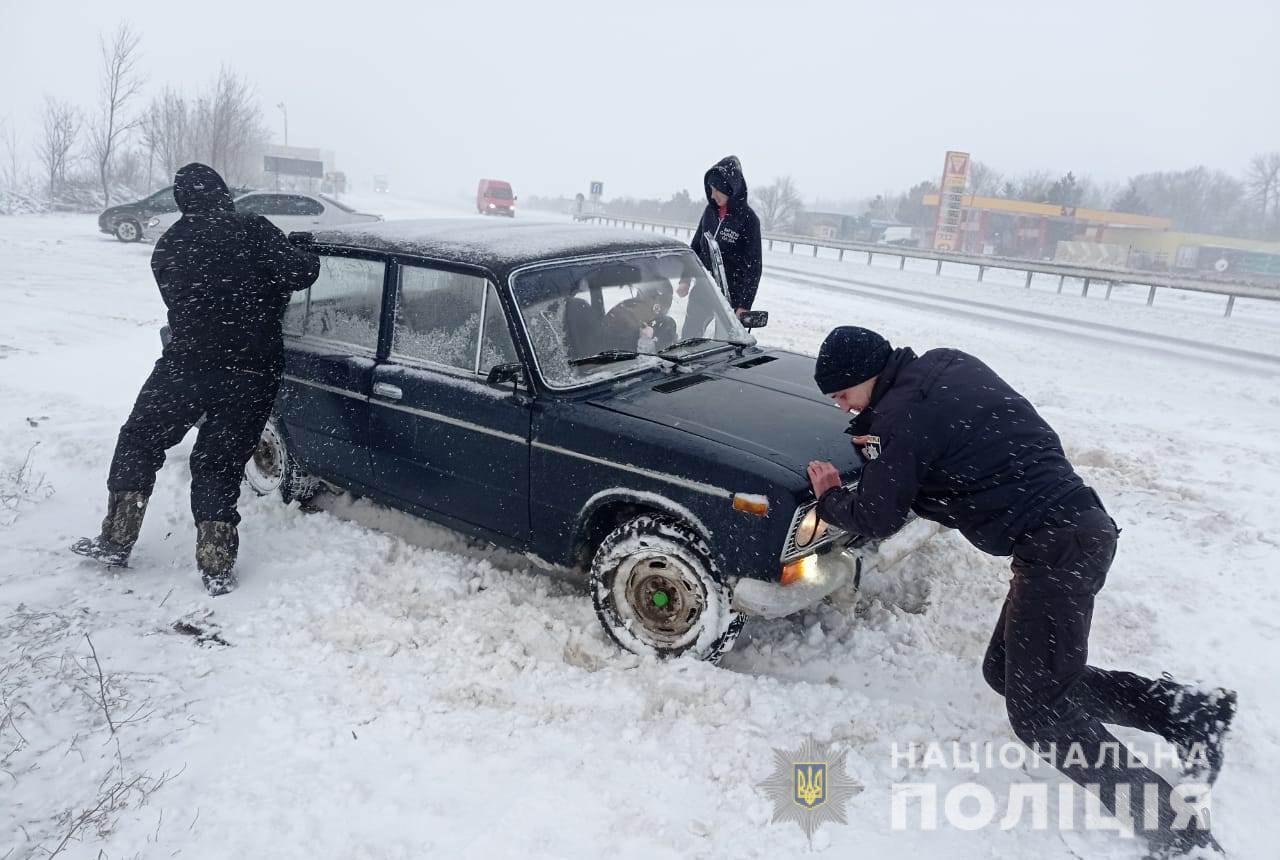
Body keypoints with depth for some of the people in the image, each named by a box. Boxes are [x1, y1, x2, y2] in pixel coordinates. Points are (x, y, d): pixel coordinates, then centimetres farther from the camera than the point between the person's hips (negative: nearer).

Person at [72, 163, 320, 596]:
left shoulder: (167, 247, 10)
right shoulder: (254, 231, -3)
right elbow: (299, 273, -12)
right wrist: (310, 259, 9)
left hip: (187, 364, 1)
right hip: (253, 372, -1)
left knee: (138, 442, 20)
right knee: (219, 464, 10)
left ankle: (116, 540, 22)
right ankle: (217, 568, 8)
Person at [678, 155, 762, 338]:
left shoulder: (748, 219, -12)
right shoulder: (710, 211, 3)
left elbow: (753, 265, -12)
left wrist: (744, 305, -14)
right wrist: (685, 280, 11)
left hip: (730, 295, -5)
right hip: (702, 289, 5)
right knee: (687, 337, 12)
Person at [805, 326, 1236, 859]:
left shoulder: (901, 413, -14)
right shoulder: (943, 365, 13)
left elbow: (877, 519, -7)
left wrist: (830, 498, 13)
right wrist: (880, 445, 15)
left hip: (1054, 545, -10)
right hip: (1076, 526, 10)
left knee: (1039, 714, -5)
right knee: (1008, 673, 14)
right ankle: (1190, 710, 13)